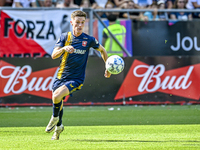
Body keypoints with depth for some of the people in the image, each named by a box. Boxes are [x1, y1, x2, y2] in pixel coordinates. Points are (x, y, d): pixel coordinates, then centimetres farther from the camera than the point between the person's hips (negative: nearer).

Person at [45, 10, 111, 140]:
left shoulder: (89, 40, -5)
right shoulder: (65, 37, -2)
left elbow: (102, 50, 13)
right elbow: (54, 55, -12)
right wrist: (64, 48, -32)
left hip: (76, 79, -3)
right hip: (61, 76, 3)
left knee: (57, 95, -26)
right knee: (58, 102, 12)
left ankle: (55, 118, 2)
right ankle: (59, 126, 41)